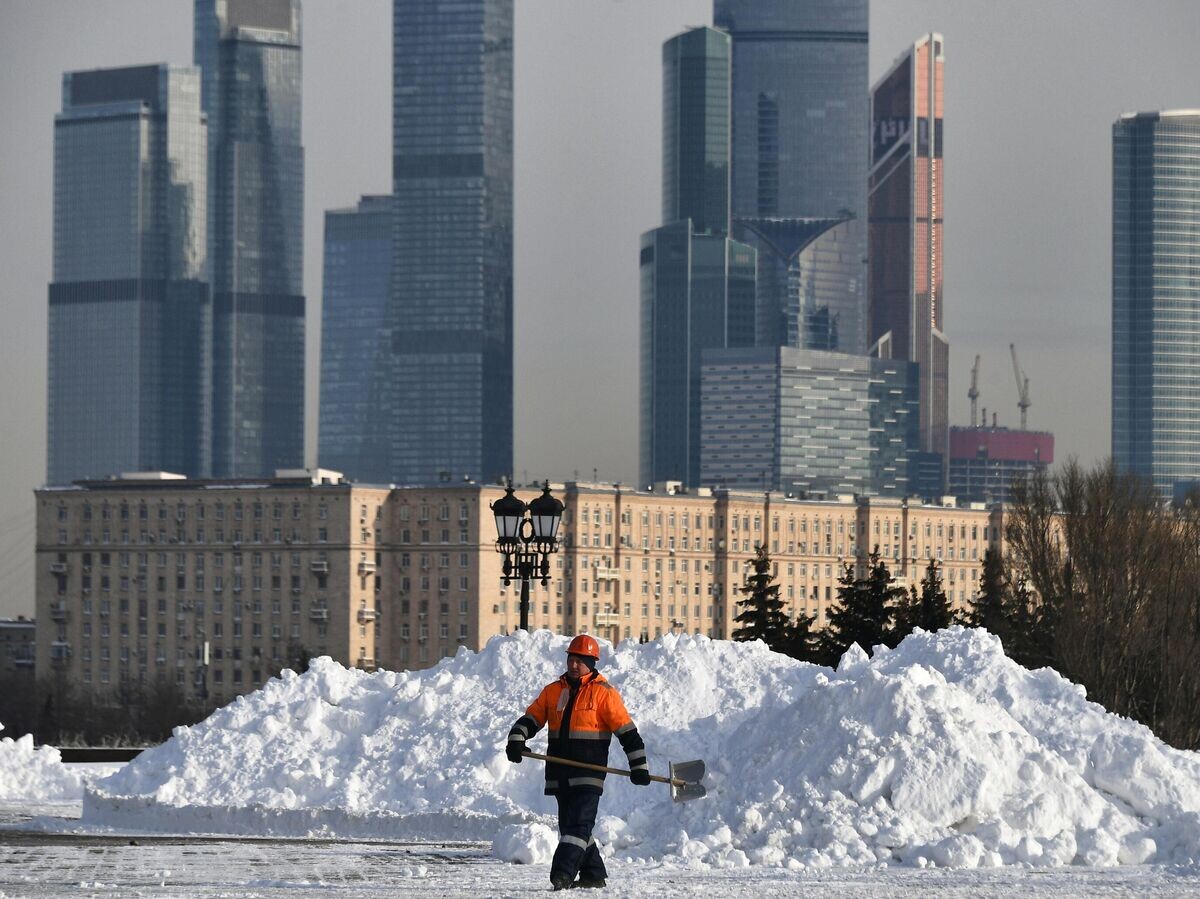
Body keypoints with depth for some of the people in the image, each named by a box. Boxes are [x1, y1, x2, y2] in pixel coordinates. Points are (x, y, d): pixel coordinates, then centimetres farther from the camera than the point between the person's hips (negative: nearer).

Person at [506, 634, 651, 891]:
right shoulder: (553, 691, 12)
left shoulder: (604, 693, -3)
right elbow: (531, 718, 10)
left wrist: (638, 766, -6)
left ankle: (563, 874, -22)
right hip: (560, 772, 6)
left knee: (579, 824, -15)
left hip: (589, 773, -6)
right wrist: (516, 740, -11)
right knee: (569, 825, 10)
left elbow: (627, 731, -3)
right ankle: (593, 875, 19)